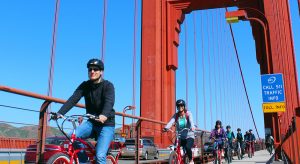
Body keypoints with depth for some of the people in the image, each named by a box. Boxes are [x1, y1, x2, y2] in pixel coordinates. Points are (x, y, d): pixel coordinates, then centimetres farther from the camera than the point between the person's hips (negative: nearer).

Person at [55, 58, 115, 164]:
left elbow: (109, 102, -28)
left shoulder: (108, 86, -11)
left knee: (100, 156, -17)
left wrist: (104, 115, -50)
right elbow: (73, 99, -11)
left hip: (106, 124, -4)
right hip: (91, 122, 4)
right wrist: (60, 112, -28)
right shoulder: (85, 86, 1)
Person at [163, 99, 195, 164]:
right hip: (180, 136, 3)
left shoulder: (188, 113, -5)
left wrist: (192, 127, -47)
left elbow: (191, 121, -24)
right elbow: (171, 122, -17)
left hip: (189, 136, -3)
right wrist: (166, 128, -39)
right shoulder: (176, 115, 1)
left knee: (187, 147, -28)